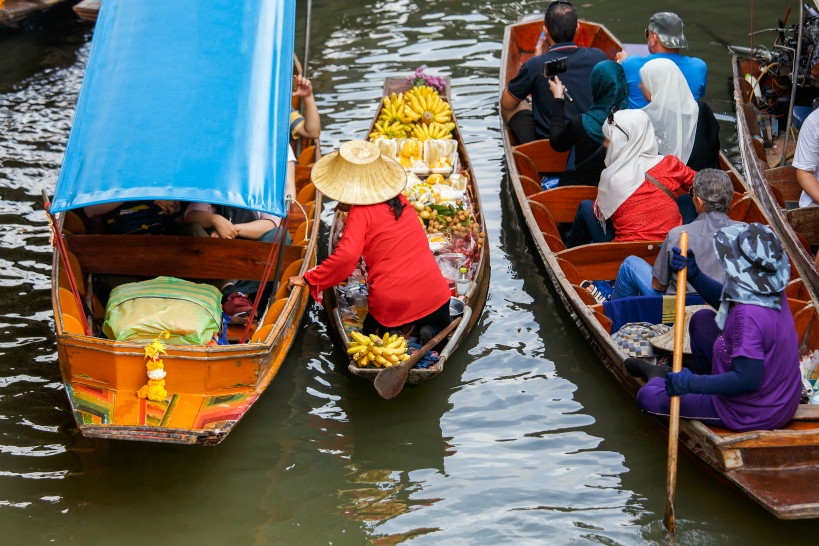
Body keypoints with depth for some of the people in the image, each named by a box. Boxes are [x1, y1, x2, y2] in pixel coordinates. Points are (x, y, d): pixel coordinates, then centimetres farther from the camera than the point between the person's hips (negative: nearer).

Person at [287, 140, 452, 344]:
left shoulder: (360, 212, -9)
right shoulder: (400, 201, 9)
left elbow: (346, 255, -21)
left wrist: (309, 279, -11)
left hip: (390, 302, -3)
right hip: (433, 293, 3)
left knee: (371, 330, 31)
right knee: (440, 328, 33)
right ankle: (430, 332, -2)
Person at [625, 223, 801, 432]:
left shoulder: (749, 315, -34)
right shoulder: (772, 293, -6)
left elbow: (747, 379, -34)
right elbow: (724, 300, 12)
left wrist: (691, 384, -27)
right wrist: (692, 273, 0)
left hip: (751, 417, -9)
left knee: (647, 397, 3)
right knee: (702, 320, 16)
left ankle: (658, 378, 39)